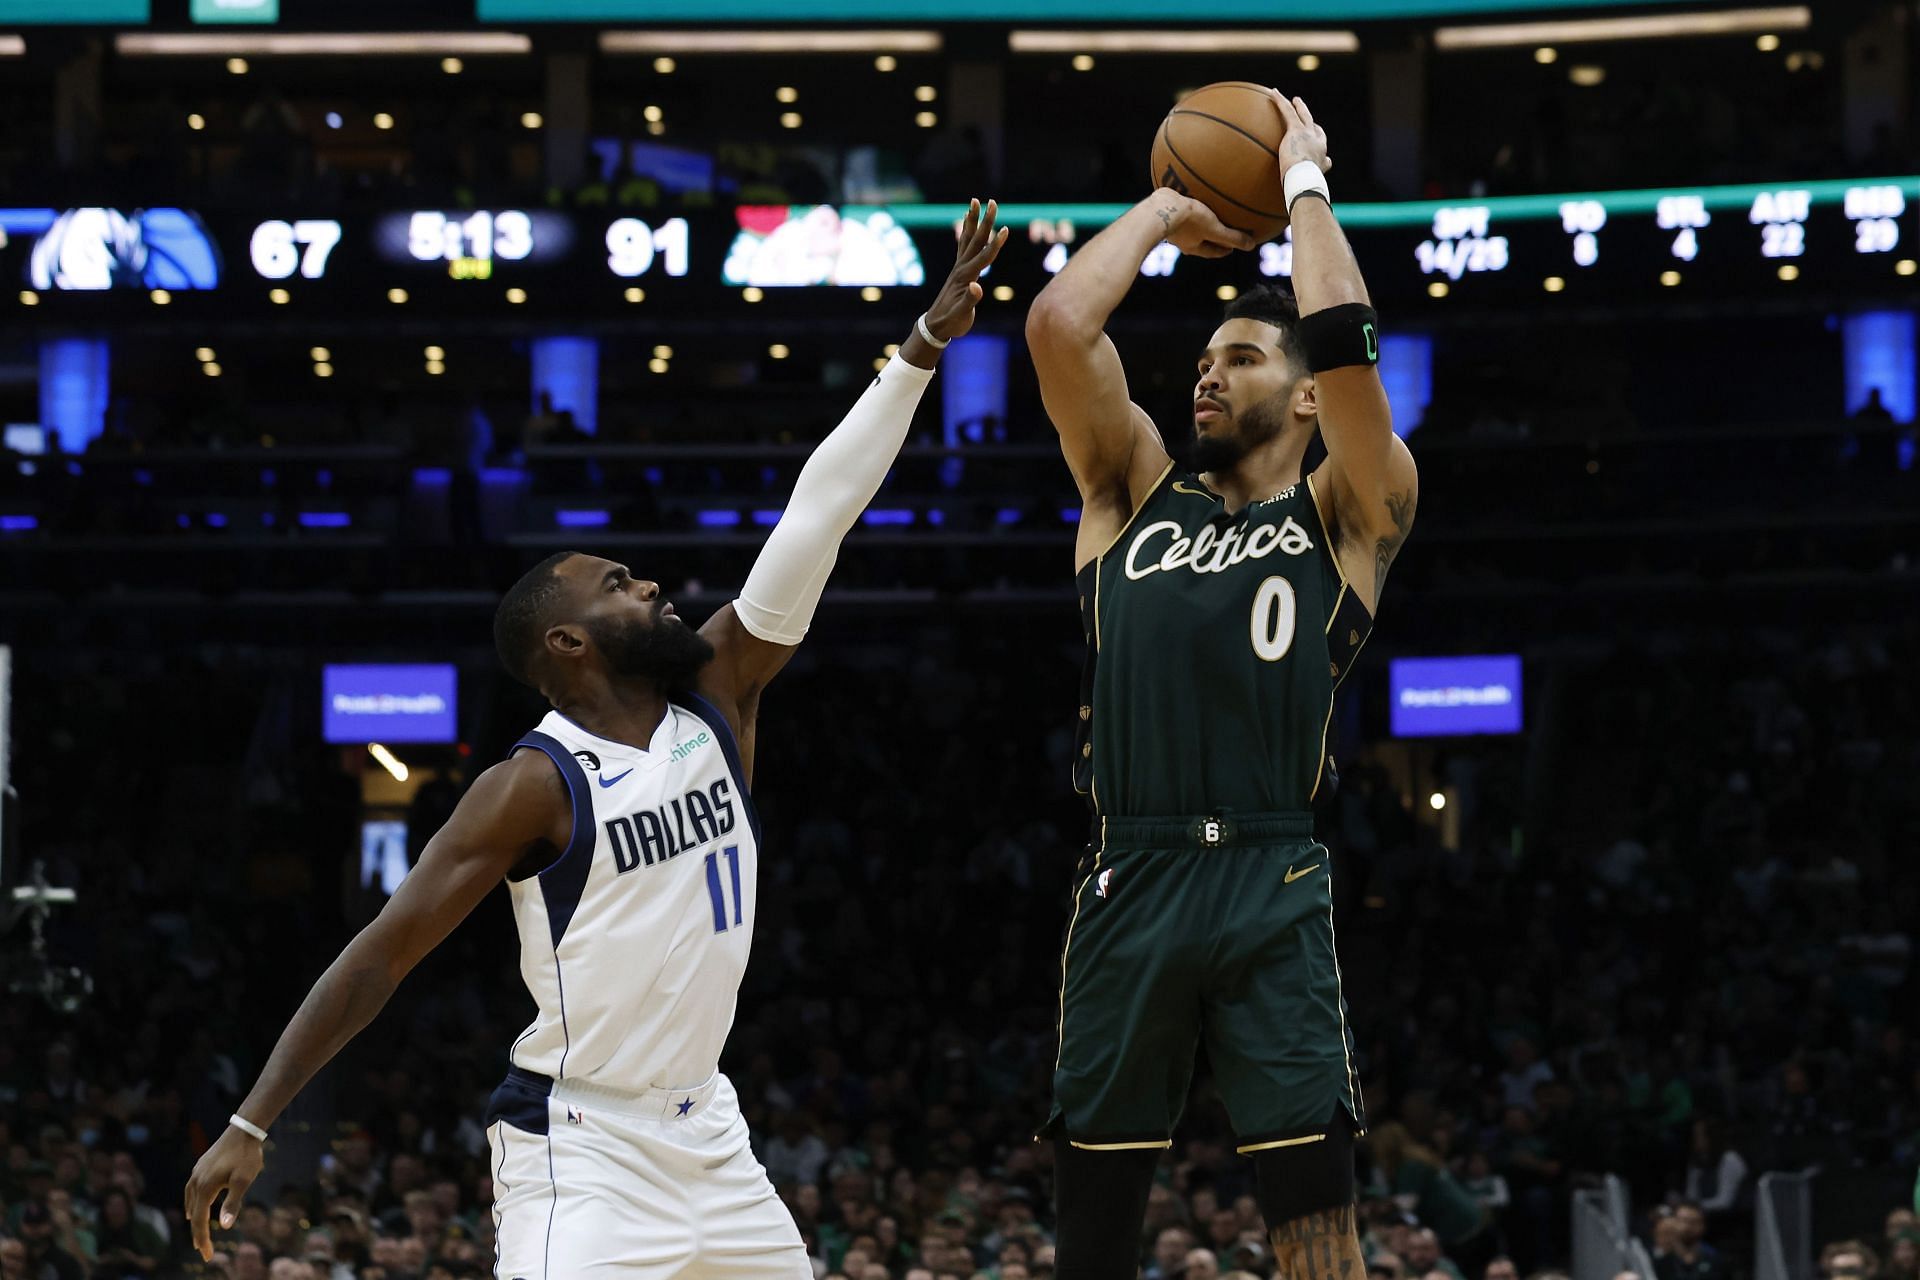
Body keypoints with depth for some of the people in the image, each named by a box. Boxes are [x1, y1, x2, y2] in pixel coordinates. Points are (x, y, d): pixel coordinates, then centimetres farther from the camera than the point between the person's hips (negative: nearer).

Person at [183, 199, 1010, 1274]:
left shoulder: (718, 692, 3)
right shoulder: (537, 787, -13)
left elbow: (817, 518, -1)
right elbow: (381, 954, -13)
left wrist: (922, 349, -4)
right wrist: (251, 1126, -19)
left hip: (704, 1132, 8)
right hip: (580, 1146, -8)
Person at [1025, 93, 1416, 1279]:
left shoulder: (1347, 513, 11)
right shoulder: (1136, 492, 19)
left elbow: (1339, 335, -5)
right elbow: (1059, 323, 8)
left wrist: (1306, 179, 9)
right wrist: (1168, 212, 19)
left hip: (1272, 883, -3)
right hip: (1130, 879, 3)